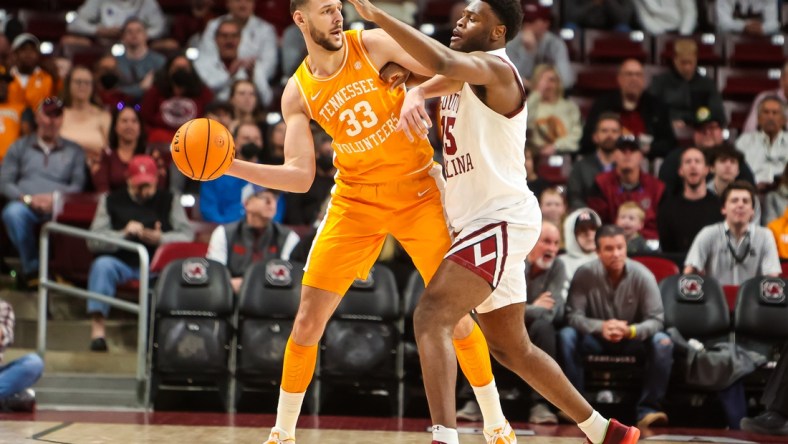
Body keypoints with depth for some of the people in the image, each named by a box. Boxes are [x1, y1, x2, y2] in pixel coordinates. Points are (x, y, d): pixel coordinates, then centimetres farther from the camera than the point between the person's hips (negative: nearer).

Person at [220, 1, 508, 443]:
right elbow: (300, 176, -4)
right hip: (356, 200, 2)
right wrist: (233, 166, -14)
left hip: (419, 191, -2)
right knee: (308, 318, -4)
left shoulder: (373, 45, -8)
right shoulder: (298, 93, -2)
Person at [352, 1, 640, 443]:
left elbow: (444, 63, -33)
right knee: (513, 348, 20)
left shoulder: (495, 68, -13)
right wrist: (414, 96, -22)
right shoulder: (466, 74, 17)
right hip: (488, 223, 11)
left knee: (432, 317, -24)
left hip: (502, 220, -11)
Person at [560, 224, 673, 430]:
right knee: (566, 336, -29)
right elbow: (573, 316, -17)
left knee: (663, 343, -29)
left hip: (633, 339, 0)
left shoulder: (642, 276, -14)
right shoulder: (585, 274, -15)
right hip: (596, 339, 0)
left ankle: (647, 409, -26)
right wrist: (601, 327, -37)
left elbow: (656, 320, -15)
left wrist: (630, 331, -37)